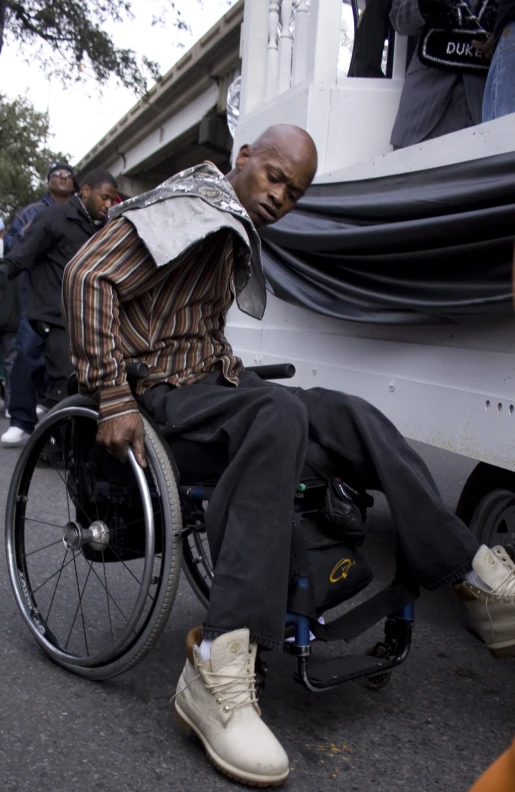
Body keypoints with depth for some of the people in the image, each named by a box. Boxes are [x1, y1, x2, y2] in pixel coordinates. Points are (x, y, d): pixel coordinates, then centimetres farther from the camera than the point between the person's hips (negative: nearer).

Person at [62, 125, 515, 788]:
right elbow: (87, 276, -18)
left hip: (206, 384, 9)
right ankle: (217, 672, -41)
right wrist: (112, 398, -23)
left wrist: (241, 386, 13)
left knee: (348, 413, -10)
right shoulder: (184, 208, -7)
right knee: (280, 414, -35)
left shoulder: (236, 237, 20)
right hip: (154, 391, -8)